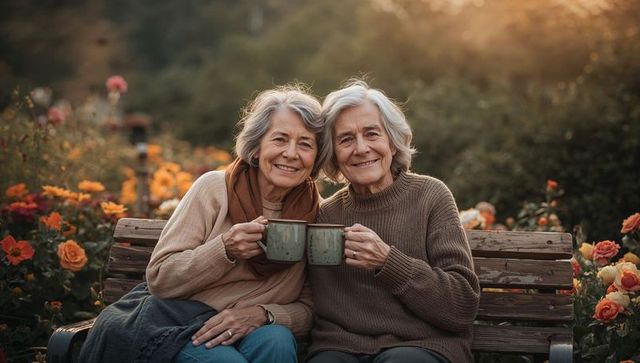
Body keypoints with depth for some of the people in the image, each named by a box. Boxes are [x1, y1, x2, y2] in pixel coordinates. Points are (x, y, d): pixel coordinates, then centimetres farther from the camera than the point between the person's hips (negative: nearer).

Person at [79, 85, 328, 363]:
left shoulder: (313, 212, 1)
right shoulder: (214, 188, -6)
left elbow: (307, 309, 2)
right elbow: (159, 279, -7)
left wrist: (263, 314, -19)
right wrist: (225, 249, -23)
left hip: (249, 331, 2)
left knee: (277, 341, -30)